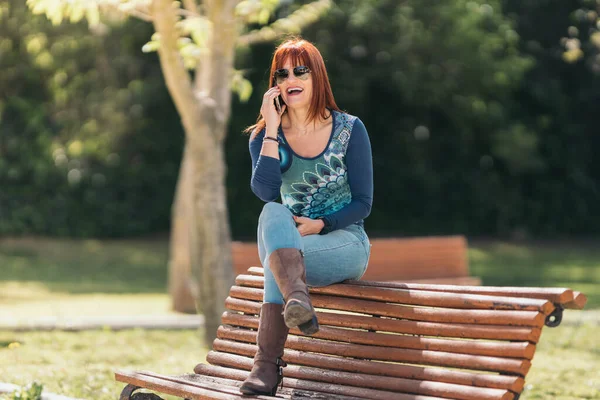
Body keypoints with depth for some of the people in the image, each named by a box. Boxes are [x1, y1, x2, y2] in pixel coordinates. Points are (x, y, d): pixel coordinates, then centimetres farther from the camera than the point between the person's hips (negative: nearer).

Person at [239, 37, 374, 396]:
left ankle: (268, 363, -37)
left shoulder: (349, 130, -3)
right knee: (273, 213, -34)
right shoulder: (265, 134, 2)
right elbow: (264, 190, -17)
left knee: (275, 260, -33)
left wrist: (320, 225, -19)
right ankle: (298, 300, -54)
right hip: (289, 241, 3)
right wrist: (271, 129, -20)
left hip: (345, 242, -2)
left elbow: (363, 203, -3)